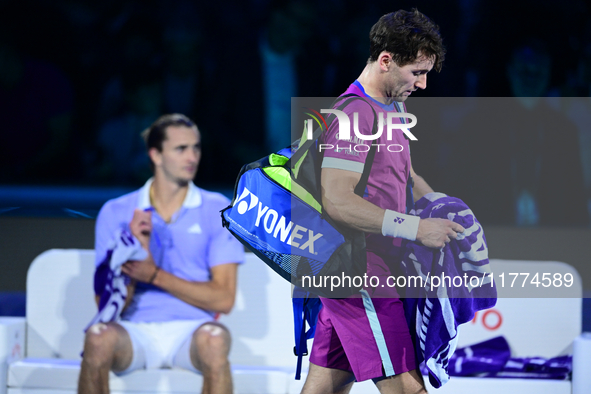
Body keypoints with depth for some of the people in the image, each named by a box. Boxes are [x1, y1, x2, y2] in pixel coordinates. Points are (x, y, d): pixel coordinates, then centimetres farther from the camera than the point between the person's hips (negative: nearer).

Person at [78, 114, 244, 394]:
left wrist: (156, 276, -12)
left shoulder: (217, 210, 7)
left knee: (214, 338, -36)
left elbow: (223, 299, -2)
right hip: (135, 330, 0)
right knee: (99, 337, -34)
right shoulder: (116, 213, 8)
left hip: (190, 331, 0)